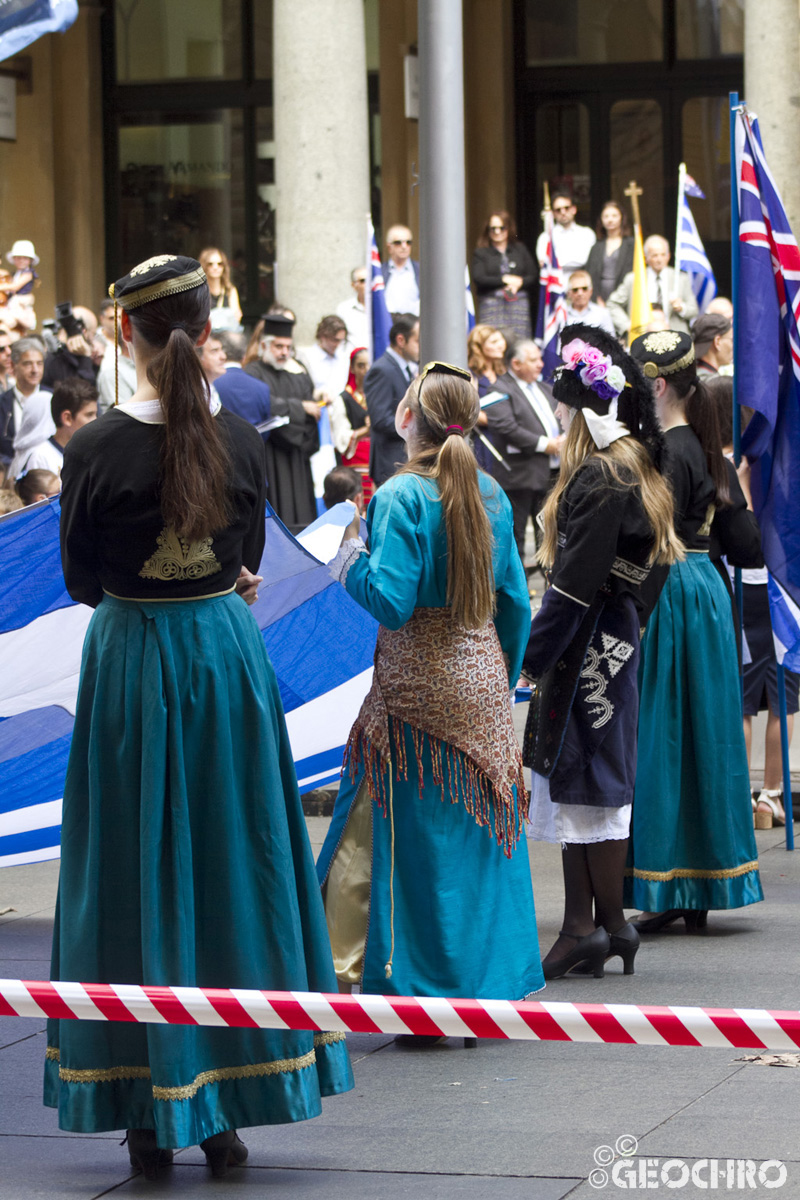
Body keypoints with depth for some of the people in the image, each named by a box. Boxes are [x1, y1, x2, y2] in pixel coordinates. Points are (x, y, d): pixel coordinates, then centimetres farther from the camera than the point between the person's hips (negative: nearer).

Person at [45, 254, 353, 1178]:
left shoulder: (96, 449, -13)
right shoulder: (240, 440, -4)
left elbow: (81, 581, -1)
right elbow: (247, 565, 8)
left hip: (131, 662, -2)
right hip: (226, 654, 2)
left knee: (138, 872, 6)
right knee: (230, 866, 10)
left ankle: (152, 1113, 8)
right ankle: (226, 1114, 13)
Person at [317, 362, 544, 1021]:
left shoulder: (401, 496, -12)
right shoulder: (490, 495, 6)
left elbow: (392, 602, -19)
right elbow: (516, 602, 11)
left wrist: (352, 562, -2)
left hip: (417, 686, -5)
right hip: (484, 681, 5)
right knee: (481, 833, 11)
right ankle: (494, 982, 16)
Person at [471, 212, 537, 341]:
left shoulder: (520, 249, 14)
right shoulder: (481, 253, 9)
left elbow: (534, 276, 9)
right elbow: (478, 278, -5)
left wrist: (518, 283, -9)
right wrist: (505, 279, -5)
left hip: (518, 304, 2)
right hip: (491, 304, -2)